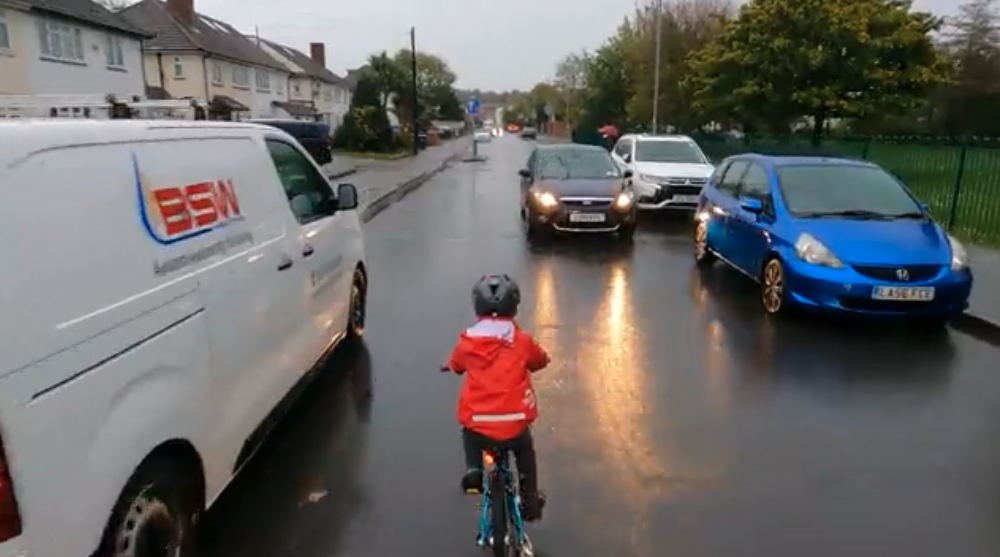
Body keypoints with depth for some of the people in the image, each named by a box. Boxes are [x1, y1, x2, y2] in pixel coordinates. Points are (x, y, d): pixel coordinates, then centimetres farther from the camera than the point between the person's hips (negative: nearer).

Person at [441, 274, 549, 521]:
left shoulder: (467, 340, -1)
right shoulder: (522, 341, -1)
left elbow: (455, 365, 20)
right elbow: (541, 361, 20)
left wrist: (448, 365, 43)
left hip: (479, 426, 0)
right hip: (514, 425, 0)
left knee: (469, 436, 37)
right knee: (526, 452, 34)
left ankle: (473, 471, 15)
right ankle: (530, 503, 35)